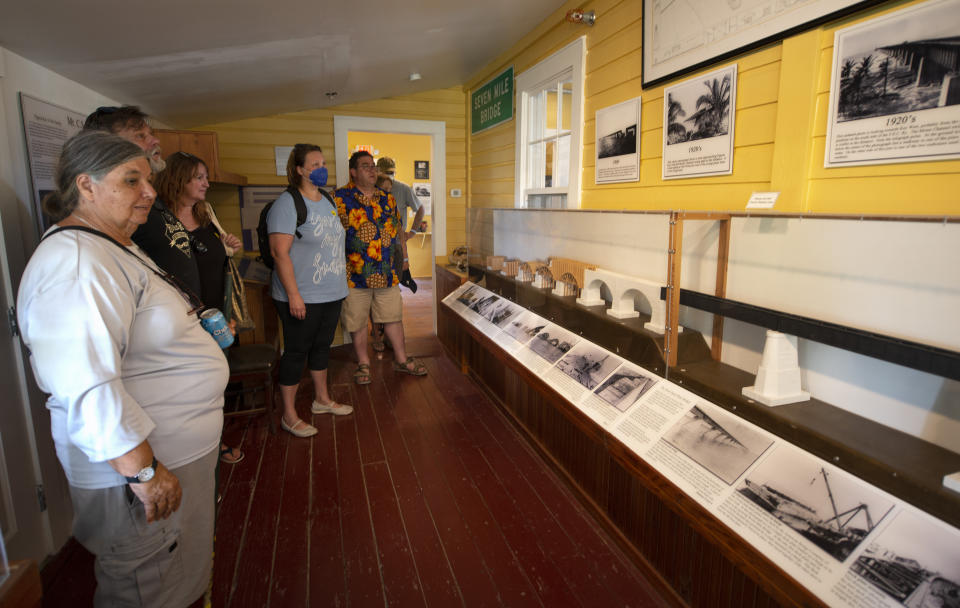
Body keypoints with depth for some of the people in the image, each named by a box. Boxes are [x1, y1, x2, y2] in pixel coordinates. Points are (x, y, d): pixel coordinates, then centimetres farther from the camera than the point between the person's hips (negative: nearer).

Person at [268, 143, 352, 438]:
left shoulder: (328, 201, 11)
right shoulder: (287, 203, -14)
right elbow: (280, 252, -19)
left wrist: (341, 275, 17)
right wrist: (294, 295, -22)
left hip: (331, 293, 8)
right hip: (302, 297, -8)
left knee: (322, 345, 19)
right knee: (296, 352, 3)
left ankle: (322, 399, 36)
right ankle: (289, 416, 17)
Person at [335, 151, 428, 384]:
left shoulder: (387, 198, 10)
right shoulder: (340, 198, -5)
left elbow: (397, 229, 20)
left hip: (387, 272, 4)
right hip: (355, 274, -4)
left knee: (393, 316, 12)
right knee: (357, 321, 8)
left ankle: (402, 360, 26)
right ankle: (363, 363, 26)